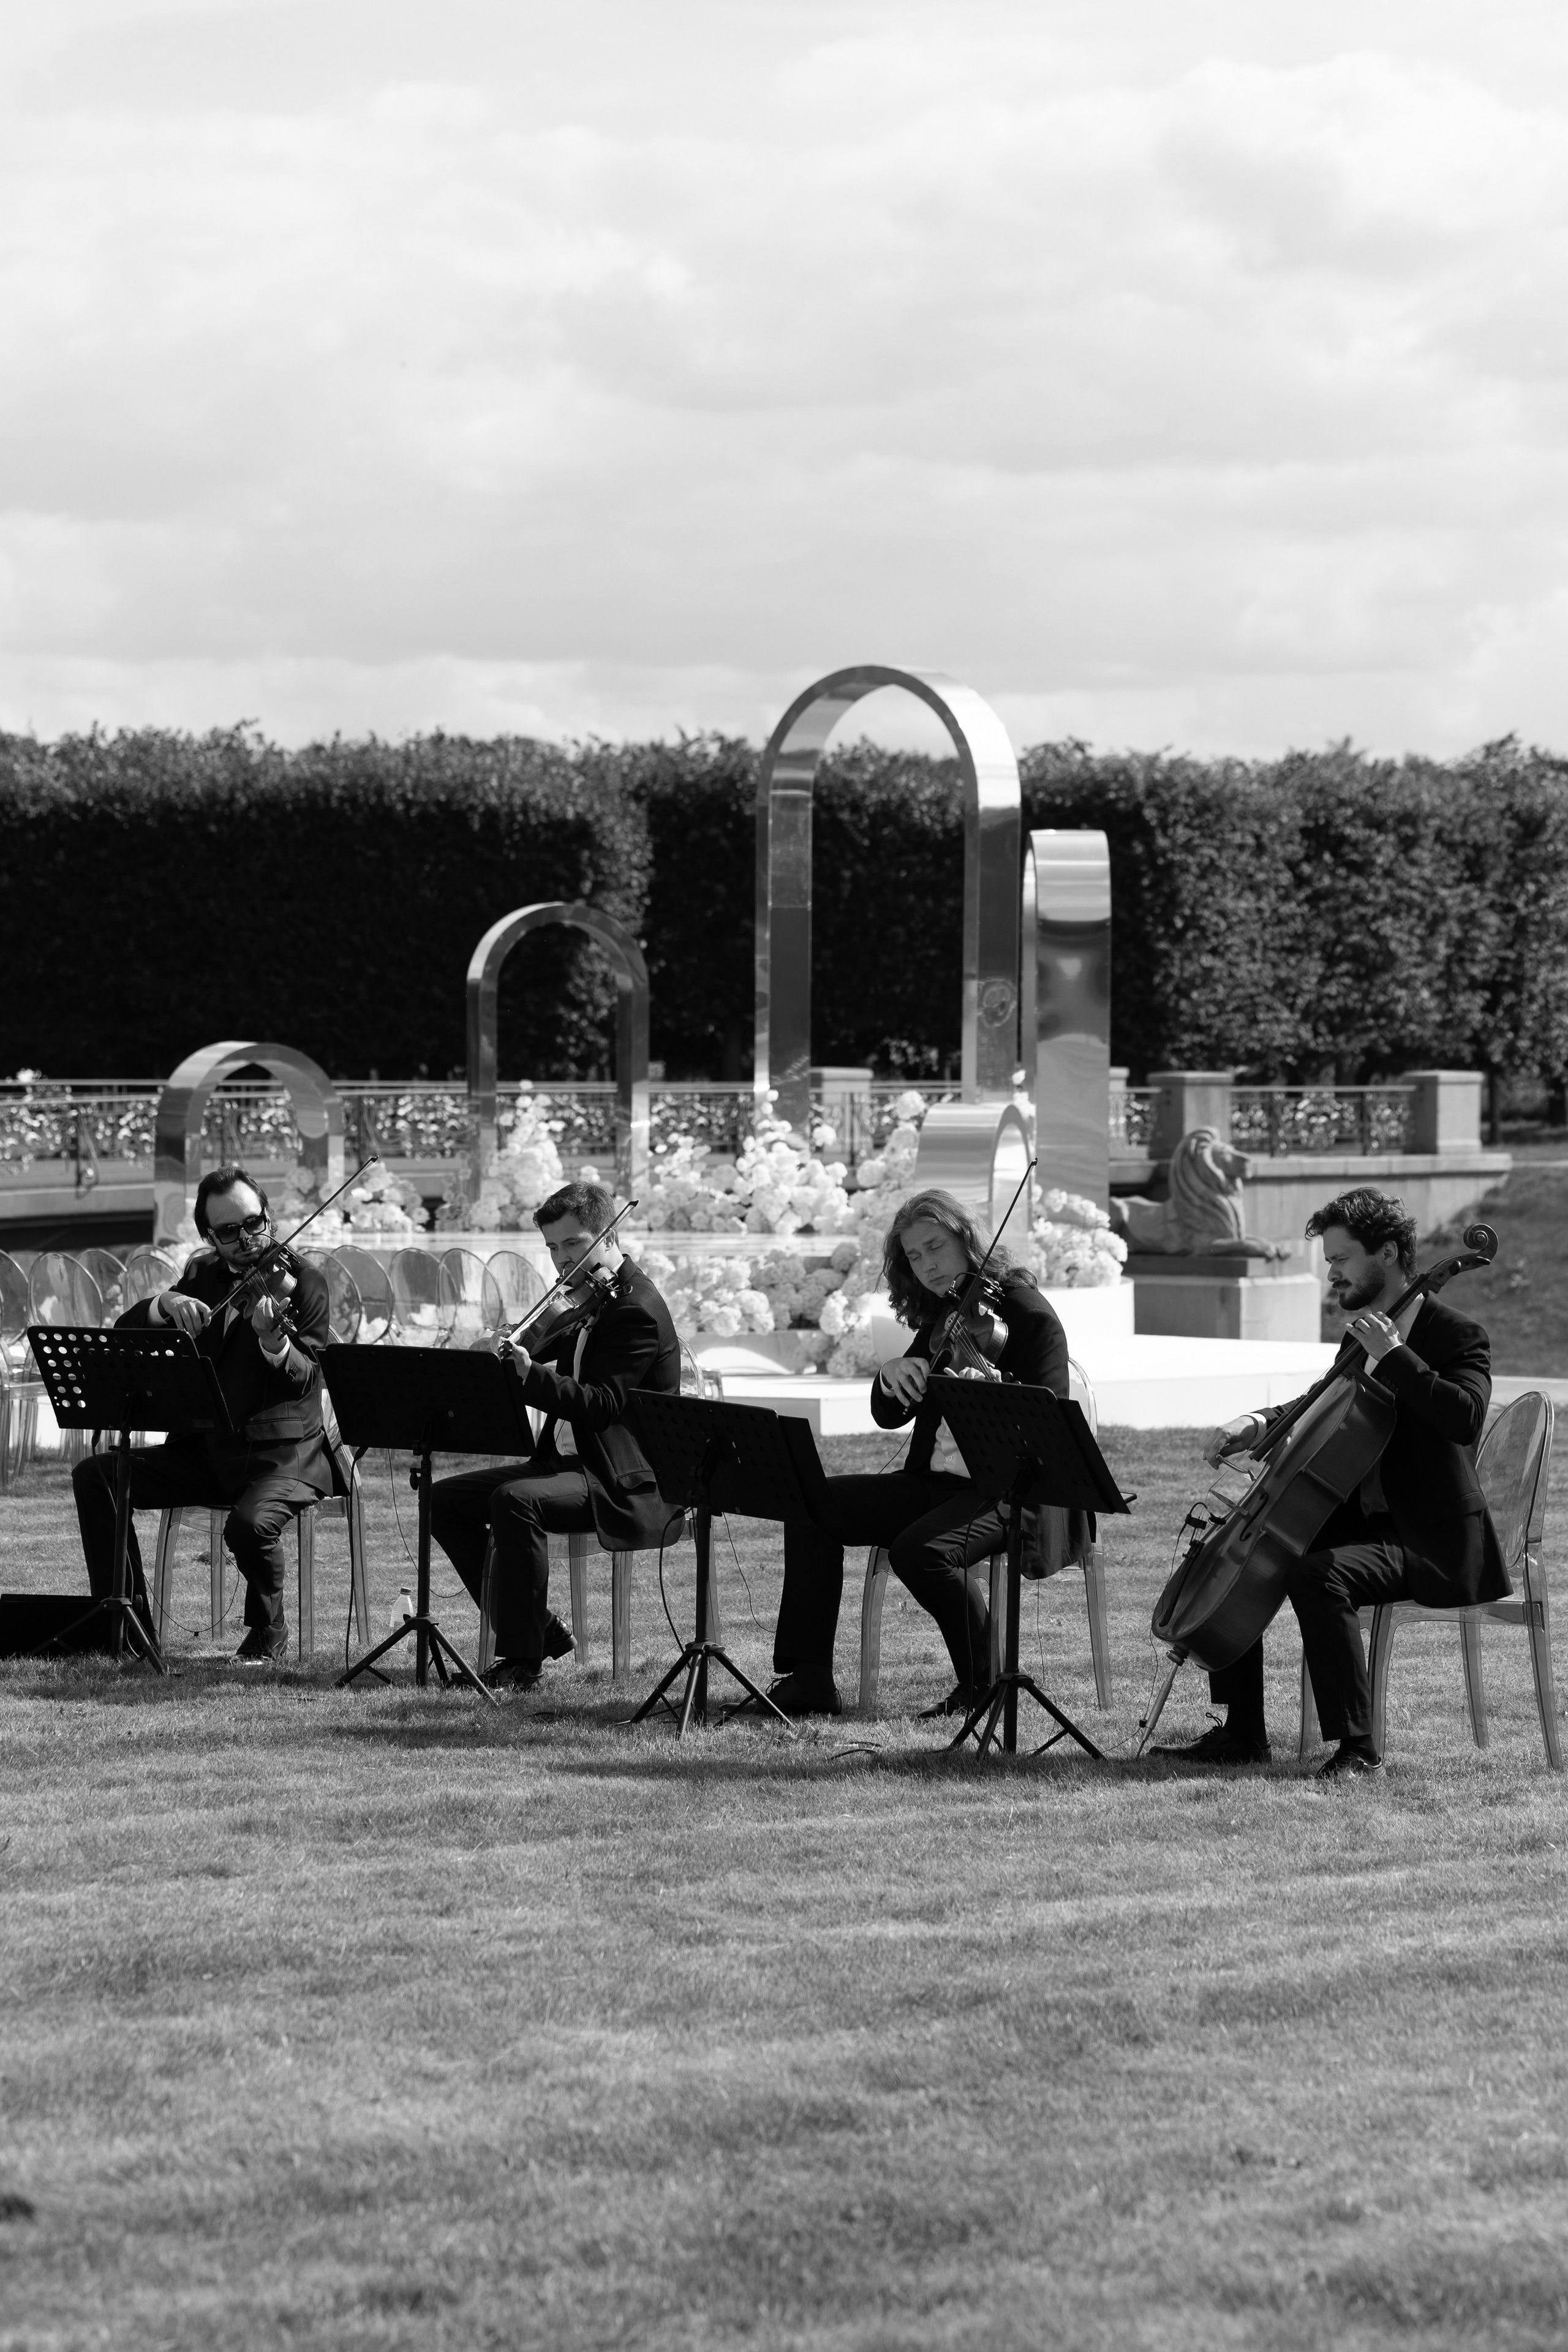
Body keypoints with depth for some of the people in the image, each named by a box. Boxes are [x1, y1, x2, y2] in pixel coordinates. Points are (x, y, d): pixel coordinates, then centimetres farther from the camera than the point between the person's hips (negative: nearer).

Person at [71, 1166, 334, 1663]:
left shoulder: (303, 1282, -6)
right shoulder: (203, 1277, 11)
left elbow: (304, 1381, -18)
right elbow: (125, 1333, 4)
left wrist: (274, 1341, -38)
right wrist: (165, 1304, -16)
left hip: (281, 1453, -6)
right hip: (205, 1449, 6)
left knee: (249, 1523, -36)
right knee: (95, 1476, -10)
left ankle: (269, 1633, -6)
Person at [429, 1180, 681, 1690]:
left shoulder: (637, 1309, -15)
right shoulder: (586, 1307, 17)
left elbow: (601, 1403, -26)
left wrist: (532, 1376, -38)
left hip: (625, 1481, -10)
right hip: (567, 1461, 10)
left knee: (514, 1500, -34)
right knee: (445, 1500, 1)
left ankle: (522, 1658, -27)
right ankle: (537, 1629, 2)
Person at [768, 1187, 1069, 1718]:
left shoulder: (1030, 1315, -8)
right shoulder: (938, 1319, 14)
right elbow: (890, 1416, 13)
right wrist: (891, 1376, -9)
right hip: (934, 1483, 8)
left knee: (920, 1550, -34)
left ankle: (985, 1685, -13)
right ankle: (807, 1678, -8)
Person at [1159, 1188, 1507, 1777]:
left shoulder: (1456, 1336, -12)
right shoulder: (1360, 1336, 13)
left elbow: (1464, 1416, -31)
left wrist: (1391, 1355, -28)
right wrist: (1258, 1425, 7)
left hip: (1434, 1542, -9)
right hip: (1359, 1523, 9)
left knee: (1317, 1576, -33)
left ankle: (1356, 1745, -30)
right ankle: (1242, 1733, 1)